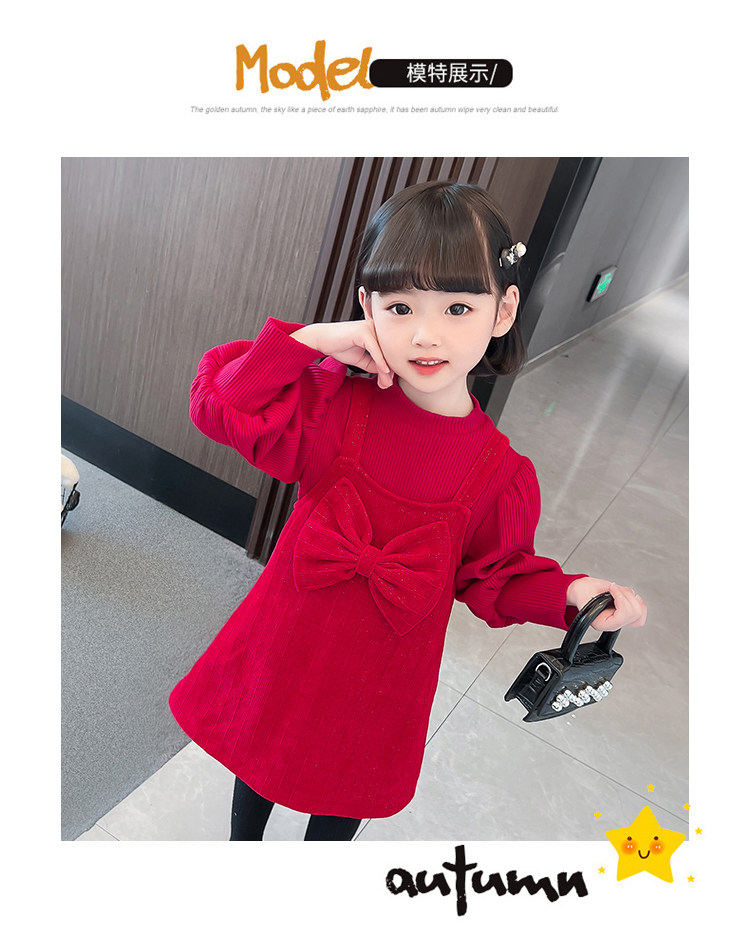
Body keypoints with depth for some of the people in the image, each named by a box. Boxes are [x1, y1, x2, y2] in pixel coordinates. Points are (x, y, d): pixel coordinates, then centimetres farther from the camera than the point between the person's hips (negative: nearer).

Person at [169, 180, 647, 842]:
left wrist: (568, 592, -20)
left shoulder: (500, 473, -17)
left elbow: (494, 575, -3)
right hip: (285, 646, 1)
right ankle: (242, 847, 64)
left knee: (345, 796, 26)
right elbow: (219, 402, -19)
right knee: (257, 764, 28)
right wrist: (314, 340, -27)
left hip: (379, 681, 0)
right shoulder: (334, 406, -17)